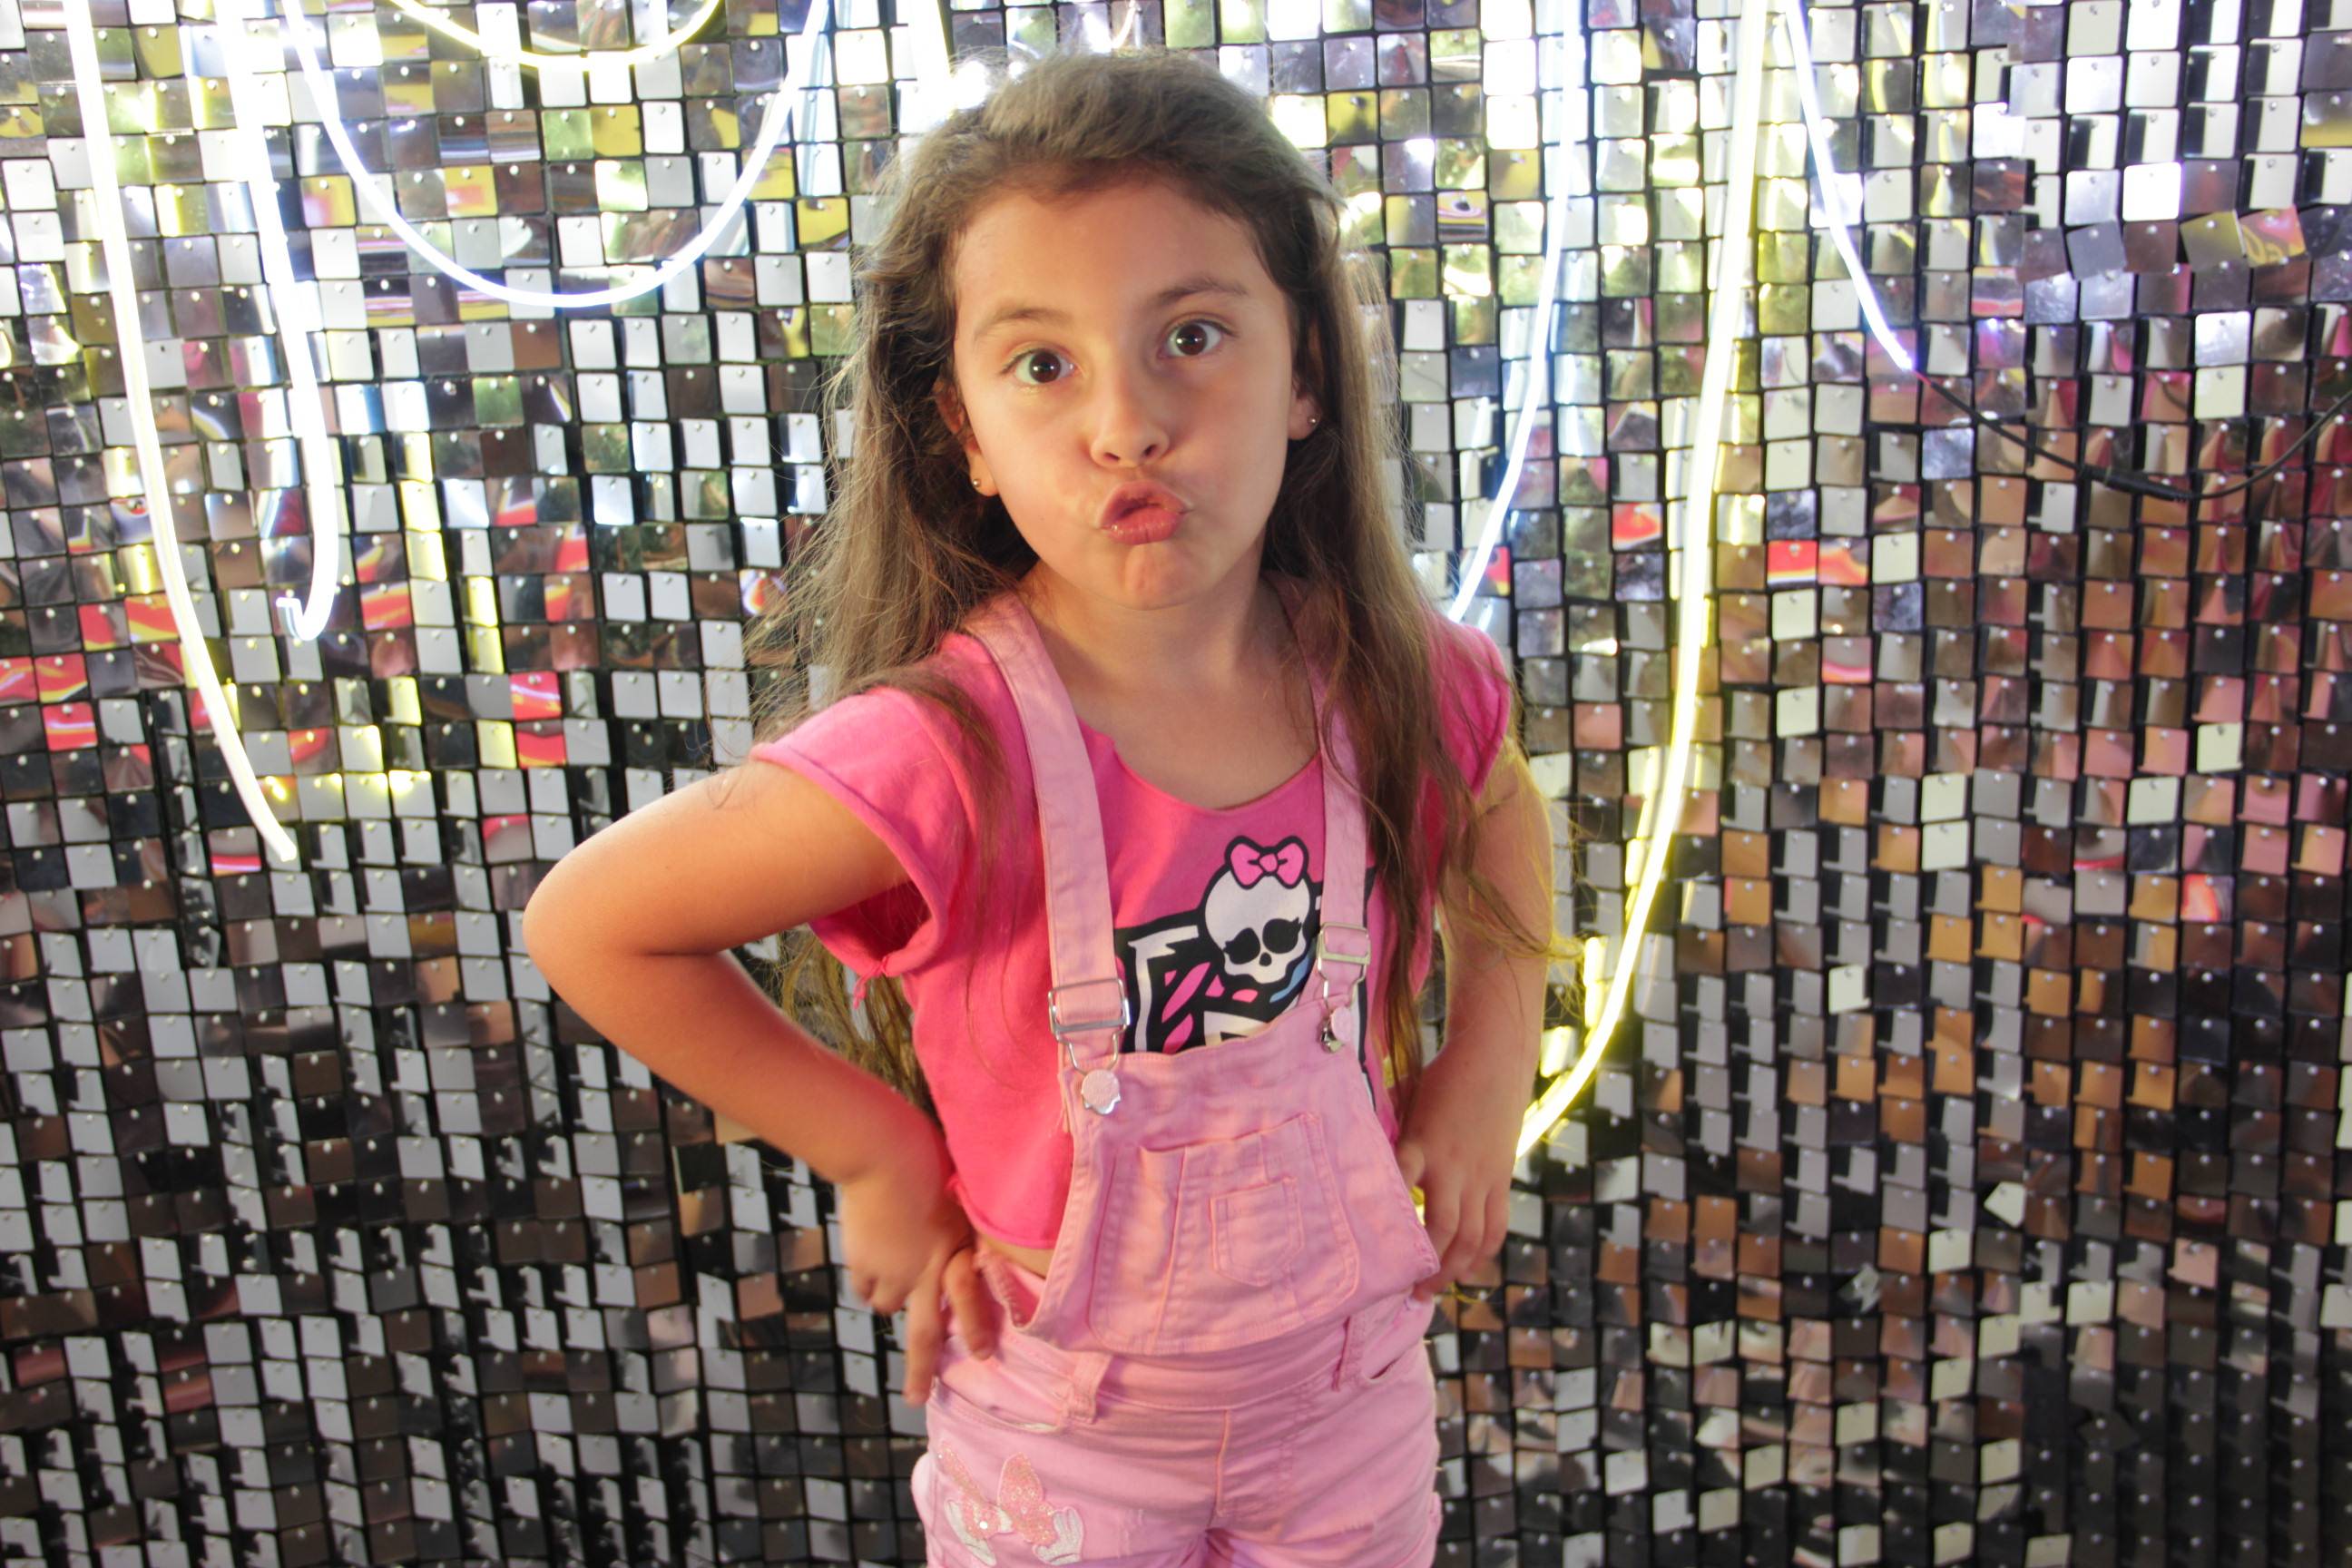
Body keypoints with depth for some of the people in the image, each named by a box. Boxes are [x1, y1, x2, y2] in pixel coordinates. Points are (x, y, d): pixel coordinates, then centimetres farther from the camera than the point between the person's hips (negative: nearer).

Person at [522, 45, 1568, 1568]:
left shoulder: (1392, 683, -16)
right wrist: (878, 1153, -17)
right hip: (1063, 1437, -3)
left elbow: (1503, 802, 7)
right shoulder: (954, 752, -31)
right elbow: (587, 921, -22)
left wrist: (1494, 1059, -3)